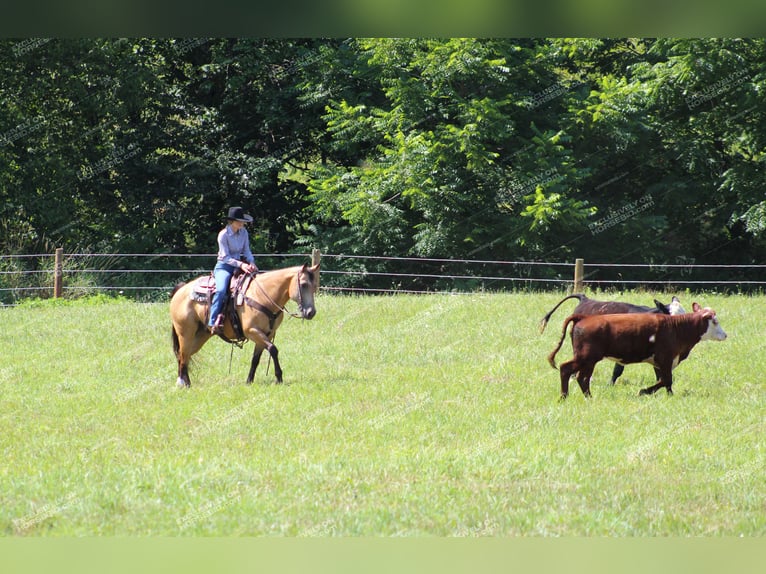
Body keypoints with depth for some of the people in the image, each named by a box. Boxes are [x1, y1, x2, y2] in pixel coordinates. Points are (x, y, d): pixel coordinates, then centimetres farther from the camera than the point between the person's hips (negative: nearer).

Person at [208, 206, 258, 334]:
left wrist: (251, 263, -10)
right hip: (224, 266, -6)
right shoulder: (223, 235, -12)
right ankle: (213, 322, -31)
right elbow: (226, 257, -14)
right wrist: (240, 264, -27)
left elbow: (247, 251, 10)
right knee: (221, 290, -31)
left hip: (239, 265, 6)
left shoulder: (243, 233, 5)